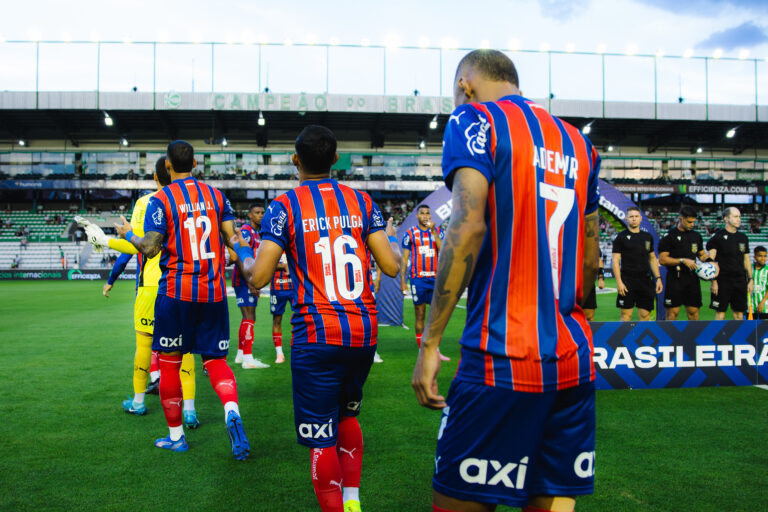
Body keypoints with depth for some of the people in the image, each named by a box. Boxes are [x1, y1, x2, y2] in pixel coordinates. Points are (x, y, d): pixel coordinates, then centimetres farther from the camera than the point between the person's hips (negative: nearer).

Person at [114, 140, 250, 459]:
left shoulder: (160, 200, -4)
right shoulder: (216, 196, 6)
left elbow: (150, 248, -9)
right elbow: (232, 240, 2)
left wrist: (128, 234, 10)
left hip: (176, 292, -3)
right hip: (213, 291, 3)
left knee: (170, 362, 11)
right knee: (216, 360, 10)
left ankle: (175, 436, 21)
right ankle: (232, 411, -17)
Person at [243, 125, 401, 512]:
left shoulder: (284, 206, -4)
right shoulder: (362, 201, 6)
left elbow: (259, 278, -9)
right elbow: (391, 266, 2)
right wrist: (391, 241, 24)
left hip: (317, 337, -5)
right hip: (364, 333, 5)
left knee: (321, 438, 6)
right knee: (347, 415, 26)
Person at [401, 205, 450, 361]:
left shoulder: (438, 231, 9)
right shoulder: (410, 234, 4)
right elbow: (404, 258, 4)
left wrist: (433, 232, -12)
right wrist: (402, 280, -2)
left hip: (435, 278, 2)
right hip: (418, 279, -2)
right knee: (419, 315, 2)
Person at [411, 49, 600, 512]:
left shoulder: (476, 121, -2)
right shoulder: (576, 140, 17)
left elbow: (469, 227, -16)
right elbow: (591, 256, 18)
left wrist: (430, 342, -14)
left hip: (504, 359, -7)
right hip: (574, 359, 7)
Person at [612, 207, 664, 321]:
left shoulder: (648, 237, 14)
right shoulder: (621, 237, -1)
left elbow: (652, 259, 19)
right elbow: (615, 261, -6)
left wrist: (658, 278, 10)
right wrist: (619, 282, -14)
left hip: (645, 280, 4)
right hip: (627, 280, -4)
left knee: (645, 315, 5)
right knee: (626, 315, -4)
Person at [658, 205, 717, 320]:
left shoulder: (696, 236, 14)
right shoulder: (669, 236, -5)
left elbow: (702, 254, 24)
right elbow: (662, 259, -10)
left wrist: (710, 261, 3)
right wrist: (683, 261, -17)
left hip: (692, 278, 5)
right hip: (675, 279, -5)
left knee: (693, 311, 7)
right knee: (673, 312, -4)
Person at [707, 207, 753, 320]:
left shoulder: (743, 238, 12)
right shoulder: (718, 236, -5)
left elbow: (746, 260, 17)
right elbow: (711, 261, -8)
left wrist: (750, 279, 11)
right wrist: (714, 281, -14)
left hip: (740, 280, 5)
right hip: (723, 280, -5)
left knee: (739, 313, 8)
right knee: (720, 313, -1)